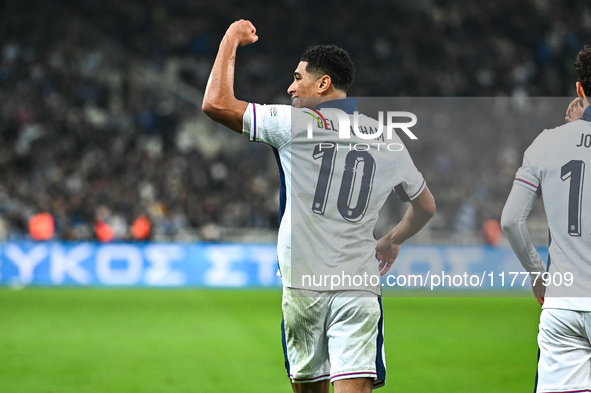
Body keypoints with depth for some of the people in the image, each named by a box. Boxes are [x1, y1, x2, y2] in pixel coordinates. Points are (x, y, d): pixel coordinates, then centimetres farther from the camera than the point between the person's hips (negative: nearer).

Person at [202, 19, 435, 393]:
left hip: (304, 285, -2)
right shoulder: (387, 139, 10)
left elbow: (216, 102, -4)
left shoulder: (297, 124, -3)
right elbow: (426, 206, 24)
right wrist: (393, 241, 43)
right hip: (360, 287, 2)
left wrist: (231, 39, 9)